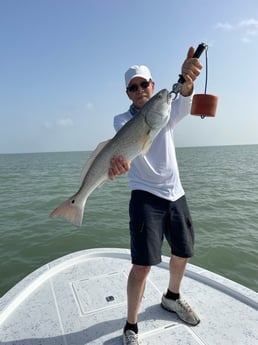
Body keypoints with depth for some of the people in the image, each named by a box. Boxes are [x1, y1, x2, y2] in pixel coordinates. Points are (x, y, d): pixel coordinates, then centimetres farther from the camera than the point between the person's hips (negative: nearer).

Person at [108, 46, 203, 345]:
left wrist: (186, 82, -41)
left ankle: (172, 298, 45)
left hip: (176, 194, 5)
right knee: (143, 264, -9)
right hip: (145, 196, -4)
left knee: (183, 253, 16)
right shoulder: (123, 119, -3)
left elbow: (183, 103, -17)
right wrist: (118, 155, -52)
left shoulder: (166, 112, 6)